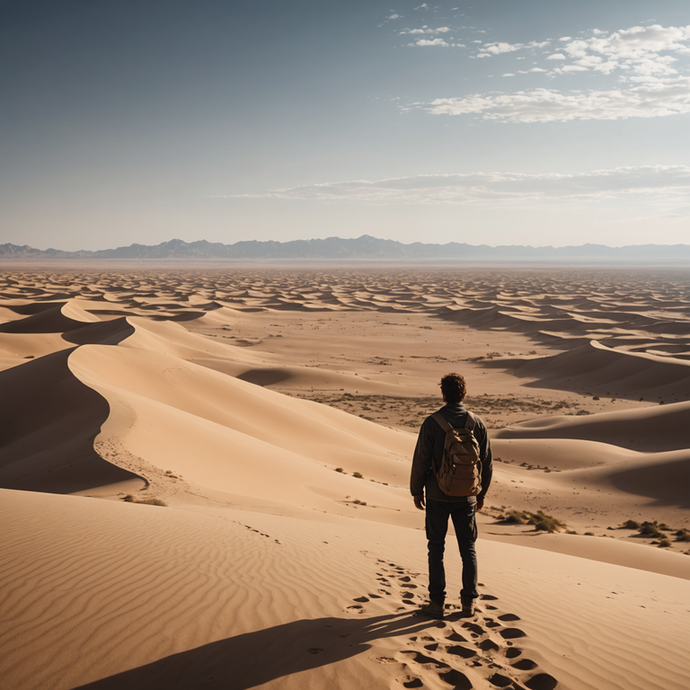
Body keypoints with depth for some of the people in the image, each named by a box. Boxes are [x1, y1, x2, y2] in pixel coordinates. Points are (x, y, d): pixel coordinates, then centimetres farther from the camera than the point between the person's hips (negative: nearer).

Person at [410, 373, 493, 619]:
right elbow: (487, 462, 3)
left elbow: (421, 460, -10)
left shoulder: (432, 423, -13)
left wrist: (416, 491, 4)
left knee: (436, 548, 8)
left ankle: (437, 603, 10)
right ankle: (469, 602, 16)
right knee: (468, 548, 13)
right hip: (466, 496, 2)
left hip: (438, 496, -2)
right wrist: (481, 493, 15)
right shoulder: (476, 423, -4)